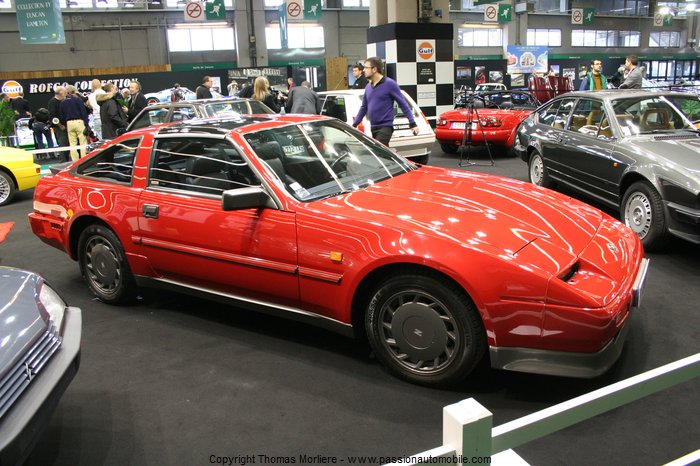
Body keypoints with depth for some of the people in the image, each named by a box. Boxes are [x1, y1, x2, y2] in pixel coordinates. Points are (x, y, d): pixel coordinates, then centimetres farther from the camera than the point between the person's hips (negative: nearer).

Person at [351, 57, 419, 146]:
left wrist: (412, 124, -11)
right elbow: (363, 108, 20)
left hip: (385, 127, -6)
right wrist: (354, 125, 20)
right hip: (373, 128, 6)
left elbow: (403, 104, -7)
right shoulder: (368, 87, 10)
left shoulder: (389, 84, -7)